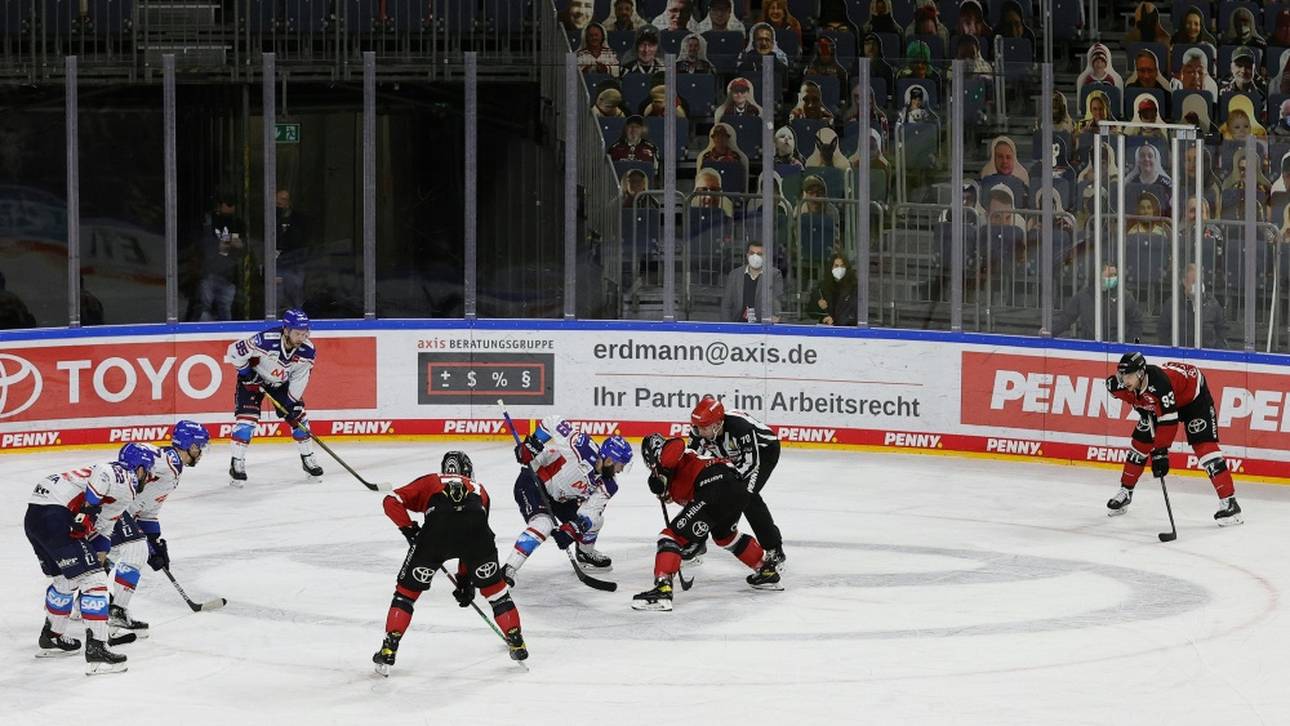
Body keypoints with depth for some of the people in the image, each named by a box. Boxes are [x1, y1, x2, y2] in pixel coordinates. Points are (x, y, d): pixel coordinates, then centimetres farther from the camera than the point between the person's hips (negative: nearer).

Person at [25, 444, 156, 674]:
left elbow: (103, 528, 32)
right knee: (92, 579, -9)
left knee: (65, 579, 28)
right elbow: (102, 473, -27)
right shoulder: (125, 479, -3)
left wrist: (100, 555, 29)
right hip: (55, 518, -10)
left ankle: (51, 638, 46)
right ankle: (96, 651, -13)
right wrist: (89, 507, -20)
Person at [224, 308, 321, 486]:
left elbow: (299, 379, -11)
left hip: (281, 383, 5)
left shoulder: (307, 351, -23)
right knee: (247, 417, -17)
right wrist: (247, 373, -22)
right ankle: (237, 464, -11)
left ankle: (307, 458, 20)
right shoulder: (265, 340, -39)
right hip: (253, 378, -5)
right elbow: (234, 351, -28)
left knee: (297, 416, 3)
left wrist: (293, 402, -15)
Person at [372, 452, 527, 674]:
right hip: (474, 527, 1)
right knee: (494, 586, 24)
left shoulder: (429, 482, 34)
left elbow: (391, 501, 19)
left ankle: (389, 651, 8)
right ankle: (516, 642, 27)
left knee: (407, 589, 14)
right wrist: (466, 577, 41)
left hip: (436, 530, -1)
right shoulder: (479, 490, 38)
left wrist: (409, 530, 19)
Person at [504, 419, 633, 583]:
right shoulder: (582, 447, -28)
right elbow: (552, 423, -21)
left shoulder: (605, 486, -7)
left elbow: (588, 514, -13)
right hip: (532, 482, -8)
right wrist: (532, 443, -28)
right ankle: (508, 569, -32)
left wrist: (572, 529, -32)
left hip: (560, 498, 8)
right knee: (543, 525, -30)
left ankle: (585, 554, 38)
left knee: (595, 520, 9)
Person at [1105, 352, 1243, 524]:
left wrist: (1160, 452, -40)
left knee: (1203, 444, -20)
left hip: (1193, 395, -8)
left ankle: (1229, 502, -23)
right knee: (1141, 442, 5)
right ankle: (1125, 492, 23)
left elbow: (1168, 421, -41)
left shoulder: (1159, 382, -43)